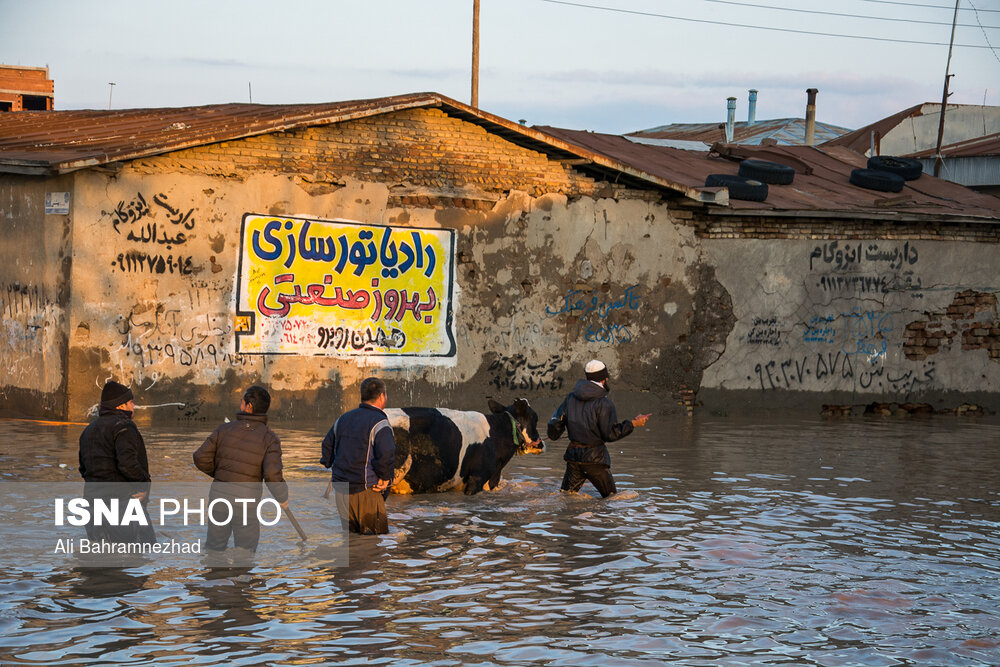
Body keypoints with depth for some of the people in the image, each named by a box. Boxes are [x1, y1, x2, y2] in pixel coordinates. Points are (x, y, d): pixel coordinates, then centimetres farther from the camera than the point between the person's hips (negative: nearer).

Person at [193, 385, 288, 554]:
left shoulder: (225, 429, 0)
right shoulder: (269, 438, -8)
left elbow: (201, 458, -2)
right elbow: (273, 475, -21)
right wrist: (283, 498, -2)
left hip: (219, 495, 3)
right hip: (245, 505, -3)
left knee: (214, 548, 17)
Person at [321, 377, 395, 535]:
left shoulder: (344, 419, 13)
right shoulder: (379, 423, -12)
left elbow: (327, 445, 24)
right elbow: (386, 454, -25)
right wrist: (385, 478, -10)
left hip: (341, 489, 7)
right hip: (366, 491, -7)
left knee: (351, 533, 14)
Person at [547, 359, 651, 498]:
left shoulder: (571, 398, 4)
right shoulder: (603, 403, -14)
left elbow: (555, 423, 8)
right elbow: (610, 434, -17)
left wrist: (554, 435, 30)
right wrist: (634, 423, -10)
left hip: (573, 455, 5)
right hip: (595, 459, -5)